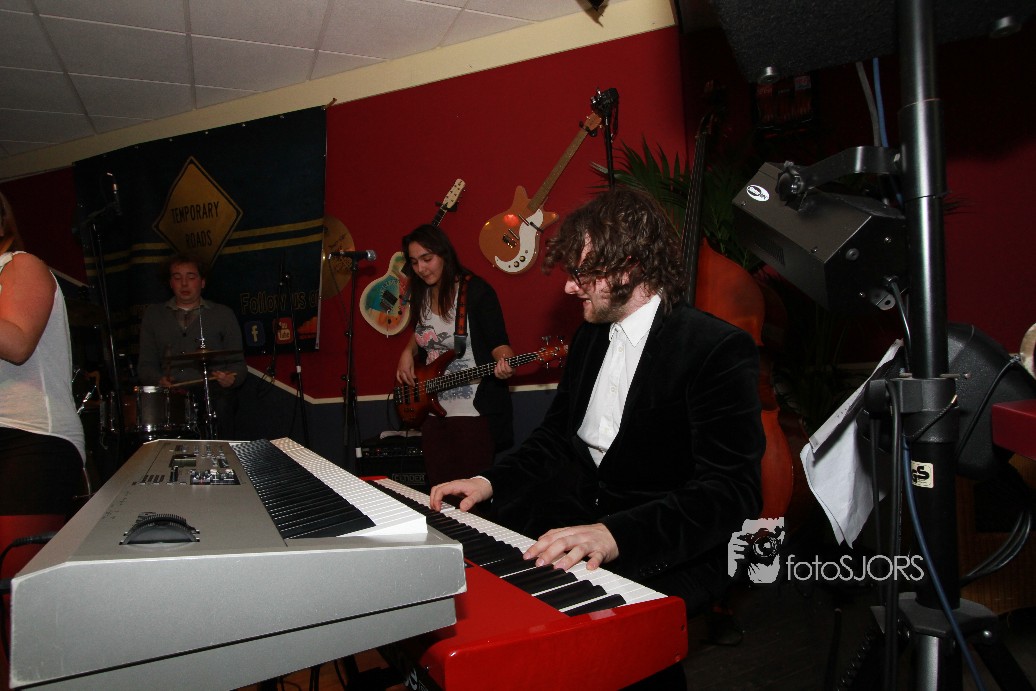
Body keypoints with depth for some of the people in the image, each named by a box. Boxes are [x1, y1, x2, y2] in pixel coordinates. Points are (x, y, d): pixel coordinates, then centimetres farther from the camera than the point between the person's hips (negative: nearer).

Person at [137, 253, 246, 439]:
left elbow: (238, 363, 9)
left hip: (213, 390, -1)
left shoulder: (223, 315, 13)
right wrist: (159, 380, -7)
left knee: (220, 407, -34)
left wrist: (231, 379, -13)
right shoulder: (153, 314, 18)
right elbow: (146, 364, 14)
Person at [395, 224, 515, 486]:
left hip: (474, 411, -6)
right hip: (431, 408, 7)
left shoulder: (476, 291, -12)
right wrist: (408, 352, 5)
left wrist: (503, 360, -32)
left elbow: (498, 343, -12)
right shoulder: (420, 295, 7)